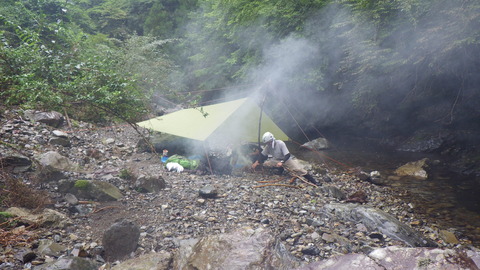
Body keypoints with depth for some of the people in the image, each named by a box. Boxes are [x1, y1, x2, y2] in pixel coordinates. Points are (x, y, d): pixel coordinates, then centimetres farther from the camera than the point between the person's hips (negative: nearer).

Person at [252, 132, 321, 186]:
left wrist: (281, 162, -44)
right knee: (265, 164, -12)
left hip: (287, 160, -6)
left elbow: (287, 155, -30)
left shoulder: (280, 143, -29)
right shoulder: (268, 146, -13)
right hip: (277, 160, 6)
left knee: (299, 169, -21)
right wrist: (256, 163, -9)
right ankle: (280, 169, 7)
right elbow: (262, 155, 0)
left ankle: (314, 181, -15)